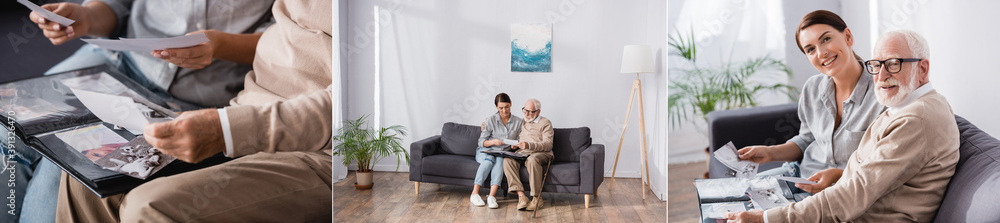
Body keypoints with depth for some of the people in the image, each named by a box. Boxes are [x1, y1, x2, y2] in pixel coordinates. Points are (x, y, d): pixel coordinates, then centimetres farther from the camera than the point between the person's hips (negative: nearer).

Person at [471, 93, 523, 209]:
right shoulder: (491, 120, 0)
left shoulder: (518, 122, 7)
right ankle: (475, 194, -37)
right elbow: (481, 142, 0)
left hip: (504, 153, 1)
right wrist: (493, 142, -20)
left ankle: (492, 196, -48)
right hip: (486, 151, -1)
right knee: (490, 160, -36)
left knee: (500, 160, -35)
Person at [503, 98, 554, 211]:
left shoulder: (545, 123, 8)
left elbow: (548, 145, -5)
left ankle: (537, 198, -34)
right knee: (508, 160, -29)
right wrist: (515, 145, 7)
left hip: (540, 153, -4)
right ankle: (521, 195, -35)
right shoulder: (521, 122, 26)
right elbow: (517, 139, 34)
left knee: (532, 160, -40)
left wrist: (529, 145, -20)